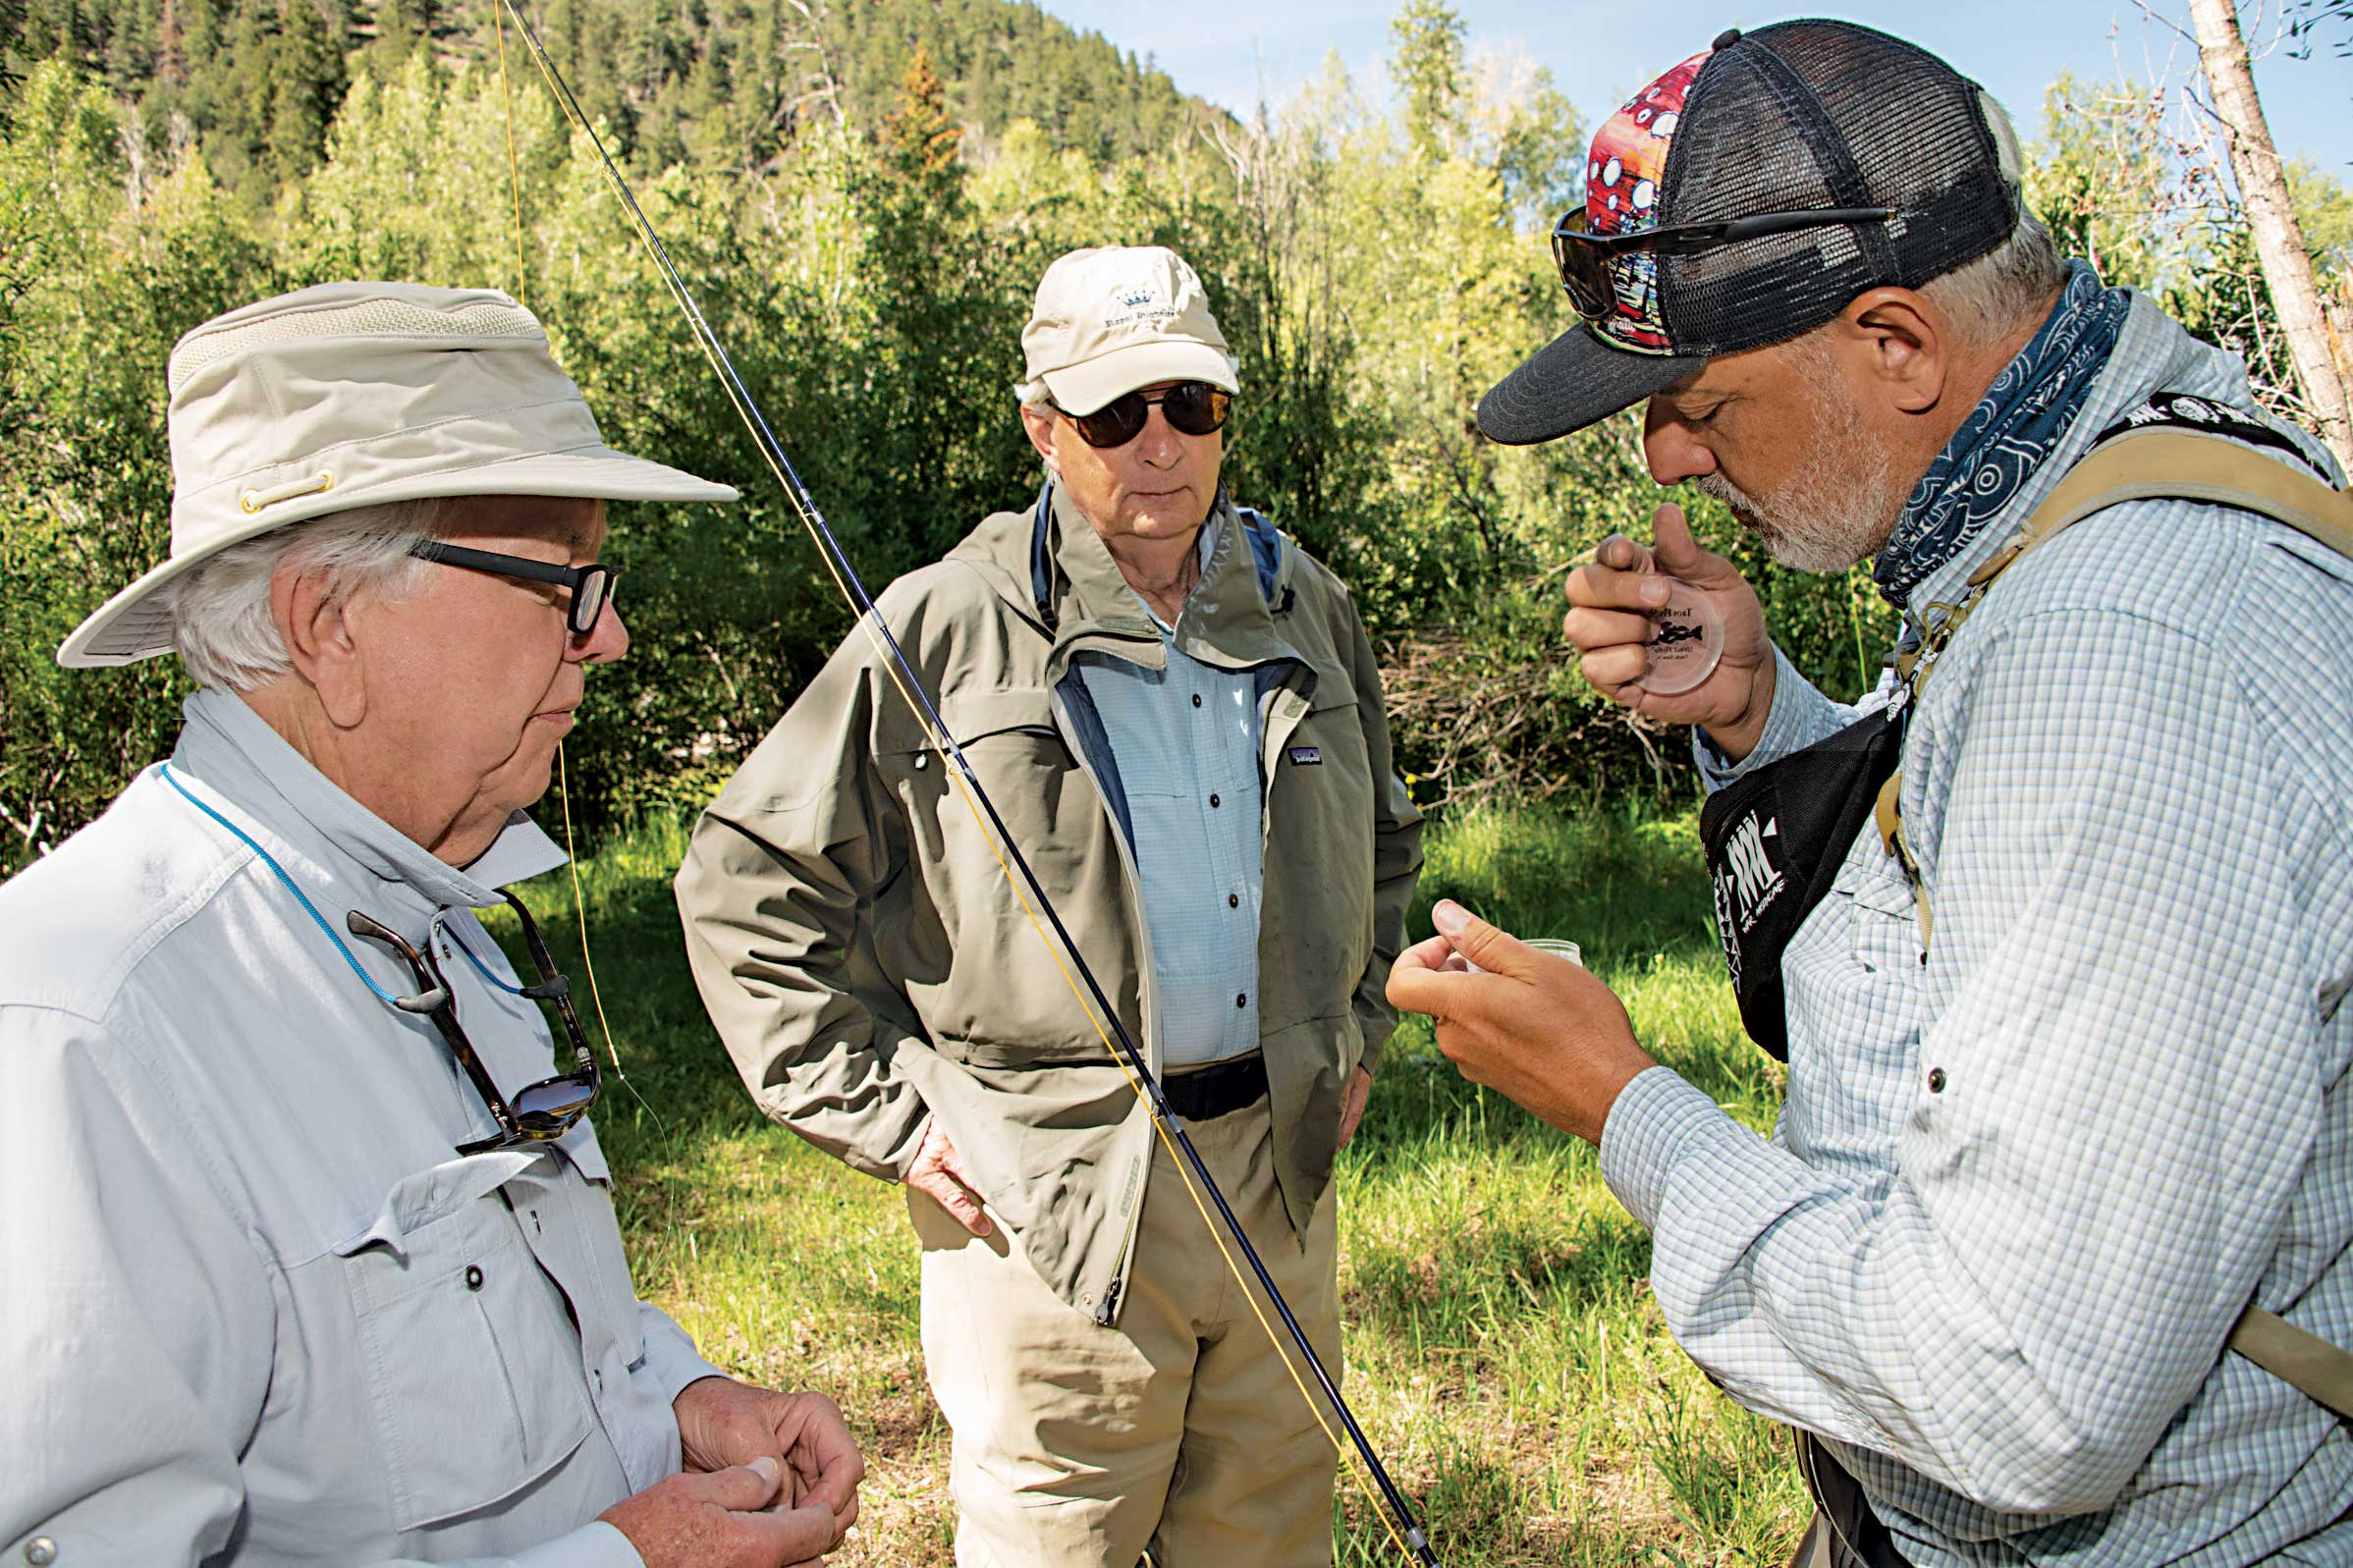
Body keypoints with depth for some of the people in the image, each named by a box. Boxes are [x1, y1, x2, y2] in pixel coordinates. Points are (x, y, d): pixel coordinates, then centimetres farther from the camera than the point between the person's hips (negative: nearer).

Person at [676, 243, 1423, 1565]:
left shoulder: (1307, 610, 7)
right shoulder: (943, 631, -8)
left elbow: (1385, 842, 24)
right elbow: (749, 882, -5)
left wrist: (1358, 1028, 16)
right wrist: (882, 1112, -7)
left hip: (1280, 1169, 5)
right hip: (1052, 1199, -4)